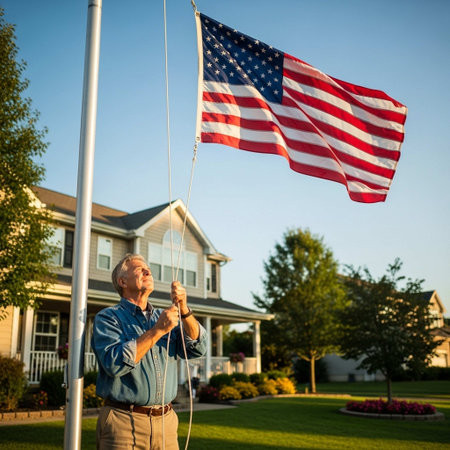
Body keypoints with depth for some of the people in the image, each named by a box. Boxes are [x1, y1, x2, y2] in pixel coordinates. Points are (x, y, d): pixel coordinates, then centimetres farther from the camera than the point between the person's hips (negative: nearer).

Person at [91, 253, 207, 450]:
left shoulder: (163, 317, 13)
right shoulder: (108, 317, -2)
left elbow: (197, 348, 1)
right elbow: (114, 363, -18)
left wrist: (183, 308, -12)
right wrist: (158, 330, -17)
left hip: (166, 421, 4)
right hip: (124, 421, -4)